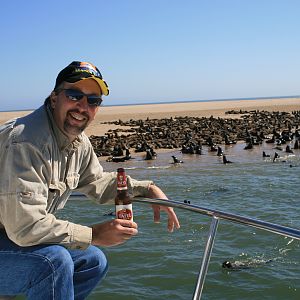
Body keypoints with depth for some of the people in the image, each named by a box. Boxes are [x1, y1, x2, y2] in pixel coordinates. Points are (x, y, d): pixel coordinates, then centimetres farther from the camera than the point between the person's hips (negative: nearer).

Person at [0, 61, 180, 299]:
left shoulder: (79, 141, 2)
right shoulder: (26, 142, -29)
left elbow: (98, 182, 18)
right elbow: (25, 226, -33)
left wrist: (148, 189, 5)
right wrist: (94, 235, -23)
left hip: (21, 238, 9)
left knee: (93, 262, 11)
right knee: (54, 259, -33)